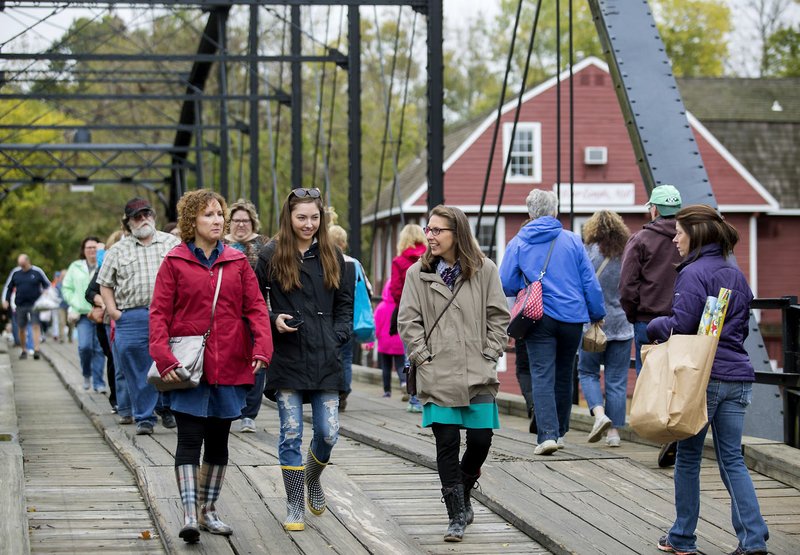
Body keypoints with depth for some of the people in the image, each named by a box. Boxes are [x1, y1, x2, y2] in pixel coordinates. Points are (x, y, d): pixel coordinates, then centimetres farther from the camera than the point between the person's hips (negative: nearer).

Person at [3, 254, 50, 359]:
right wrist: (6, 300, 5)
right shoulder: (15, 273, 6)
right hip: (20, 306, 3)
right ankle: (24, 350, 19)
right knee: (21, 328, 7)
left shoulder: (37, 271, 0)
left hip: (35, 304, -3)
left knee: (36, 326, -13)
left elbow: (47, 285, 9)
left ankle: (36, 350, -18)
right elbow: (8, 287, 14)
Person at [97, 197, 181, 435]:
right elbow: (105, 284, 14)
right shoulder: (118, 251, 11)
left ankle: (166, 407, 21)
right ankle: (144, 418, 7)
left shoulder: (172, 243, 11)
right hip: (132, 316, 0)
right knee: (138, 371, 0)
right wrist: (112, 311, 1)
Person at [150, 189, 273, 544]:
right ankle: (190, 516, -12)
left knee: (218, 440, 11)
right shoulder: (174, 262, 0)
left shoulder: (237, 262, 8)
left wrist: (261, 348, -10)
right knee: (190, 440, -9)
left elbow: (255, 307, 5)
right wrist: (163, 357, -15)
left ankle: (208, 511, 24)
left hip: (229, 366, 4)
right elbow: (159, 313, -3)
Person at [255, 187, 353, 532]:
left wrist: (338, 336, 0)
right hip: (287, 358, -2)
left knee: (328, 434, 0)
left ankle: (313, 478, 32)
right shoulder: (270, 256, 0)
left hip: (325, 360, 2)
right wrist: (273, 320, -13)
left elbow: (345, 302, 15)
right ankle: (294, 506, 11)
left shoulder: (331, 256, 8)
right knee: (291, 435, 0)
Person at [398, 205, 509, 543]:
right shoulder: (417, 274, 4)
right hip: (438, 375, 0)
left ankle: (463, 494, 26)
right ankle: (457, 516, 3)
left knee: (480, 440, -2)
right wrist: (423, 358, -5)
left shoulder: (484, 270, 3)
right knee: (447, 444, -4)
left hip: (478, 374, 0)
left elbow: (498, 316, 6)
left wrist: (489, 355, -1)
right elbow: (408, 321, 4)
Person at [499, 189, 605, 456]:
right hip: (572, 317, 2)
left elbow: (505, 286, 2)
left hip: (538, 317, -2)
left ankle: (548, 434, -18)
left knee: (542, 376, -4)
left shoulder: (517, 243, 0)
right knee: (564, 374, 15)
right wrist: (598, 315, 12)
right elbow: (590, 283, 2)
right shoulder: (572, 240, 2)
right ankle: (559, 431, 25)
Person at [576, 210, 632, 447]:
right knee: (617, 379, 6)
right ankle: (614, 432, 5)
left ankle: (599, 413, -12)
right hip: (622, 325, 3)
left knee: (587, 372, 11)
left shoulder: (589, 252, -7)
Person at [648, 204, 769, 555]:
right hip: (737, 375, 7)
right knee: (732, 460, 7)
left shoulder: (694, 273, -11)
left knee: (688, 457, 7)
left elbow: (681, 325, -15)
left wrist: (653, 326, 3)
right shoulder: (736, 275, 14)